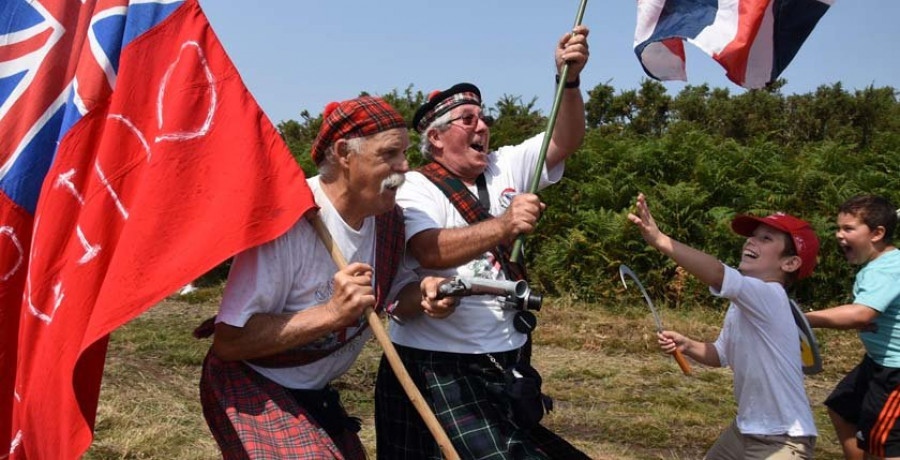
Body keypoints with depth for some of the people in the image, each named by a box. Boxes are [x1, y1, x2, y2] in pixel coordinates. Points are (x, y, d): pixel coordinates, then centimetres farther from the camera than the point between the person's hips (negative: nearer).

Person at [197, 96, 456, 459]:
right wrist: (332, 312, -36)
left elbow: (394, 284, 14)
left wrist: (421, 293, -10)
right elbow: (229, 341, -28)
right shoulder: (288, 221, -28)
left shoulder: (388, 218, -5)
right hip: (251, 390, -7)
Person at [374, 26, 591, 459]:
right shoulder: (415, 188, -8)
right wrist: (503, 226, -40)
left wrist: (569, 78, -13)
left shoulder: (505, 168, 10)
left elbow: (565, 141, 3)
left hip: (506, 363, 6)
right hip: (437, 369, -6)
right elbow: (429, 251, -27)